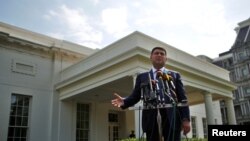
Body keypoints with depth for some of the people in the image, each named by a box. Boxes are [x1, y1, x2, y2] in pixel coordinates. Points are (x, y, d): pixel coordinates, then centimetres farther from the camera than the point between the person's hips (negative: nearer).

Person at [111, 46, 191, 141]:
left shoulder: (175, 75, 17)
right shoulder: (142, 76, 18)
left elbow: (182, 98, 9)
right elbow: (135, 96, 12)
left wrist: (186, 119, -3)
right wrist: (124, 101, -10)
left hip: (172, 118, 0)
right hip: (151, 118, 1)